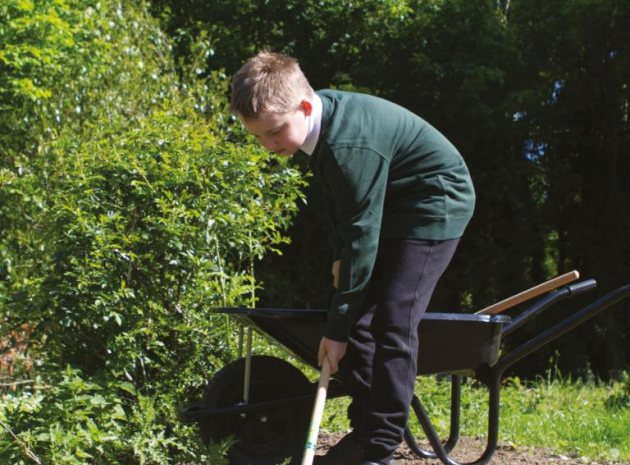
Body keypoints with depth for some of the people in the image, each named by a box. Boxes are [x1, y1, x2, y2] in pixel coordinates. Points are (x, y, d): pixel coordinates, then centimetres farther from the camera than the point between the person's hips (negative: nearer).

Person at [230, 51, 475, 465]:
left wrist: (337, 328, -25)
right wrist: (340, 256, 5)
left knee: (392, 322, -17)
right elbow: (338, 200, 10)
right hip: (387, 205, 9)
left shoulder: (349, 144, -34)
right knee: (358, 315, 2)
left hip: (435, 203, -9)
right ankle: (364, 431, 8)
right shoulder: (319, 117, -7)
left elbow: (362, 236, -30)